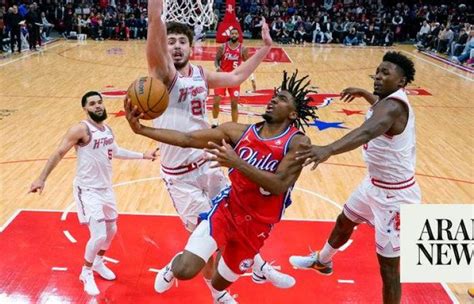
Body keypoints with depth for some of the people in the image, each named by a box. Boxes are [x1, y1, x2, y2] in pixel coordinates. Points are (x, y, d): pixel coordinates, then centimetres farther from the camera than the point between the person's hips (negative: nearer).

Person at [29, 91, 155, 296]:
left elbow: (115, 152, 24)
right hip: (88, 190, -8)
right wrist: (42, 179, -27)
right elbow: (59, 154, -20)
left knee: (111, 230, 20)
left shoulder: (107, 130, 6)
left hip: (106, 188, 8)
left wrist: (143, 155, 30)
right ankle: (86, 273, 11)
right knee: (99, 235, -15)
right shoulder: (81, 129, -18)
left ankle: (98, 263, 46)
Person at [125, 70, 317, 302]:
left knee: (225, 278, 20)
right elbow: (187, 139, -7)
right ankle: (172, 266, 22)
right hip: (227, 210, 1)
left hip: (257, 226, -1)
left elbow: (279, 185, -25)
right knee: (184, 270, -17)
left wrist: (237, 163, -33)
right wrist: (140, 129, -15)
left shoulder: (297, 143, -13)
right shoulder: (239, 132, -5)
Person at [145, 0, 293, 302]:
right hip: (180, 175, -5)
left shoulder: (200, 74, 4)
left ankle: (259, 268, 38)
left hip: (208, 163, 6)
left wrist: (265, 48, 17)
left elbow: (236, 77, 18)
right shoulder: (163, 73, -15)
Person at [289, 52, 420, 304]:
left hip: (395, 195, -11)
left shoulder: (393, 106, -30)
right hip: (375, 183, 11)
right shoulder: (389, 100, 0)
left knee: (388, 265, -2)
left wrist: (329, 149, -68)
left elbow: (368, 131, -53)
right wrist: (363, 93, 37)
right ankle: (321, 261, 59)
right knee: (344, 221, 30)